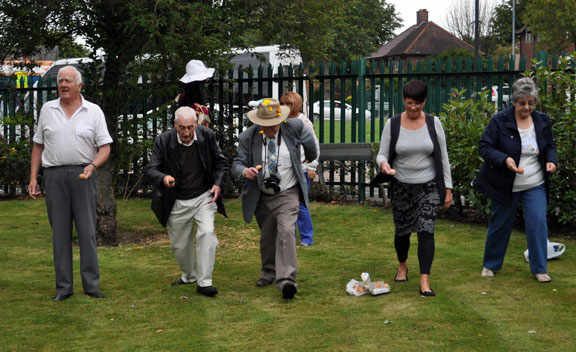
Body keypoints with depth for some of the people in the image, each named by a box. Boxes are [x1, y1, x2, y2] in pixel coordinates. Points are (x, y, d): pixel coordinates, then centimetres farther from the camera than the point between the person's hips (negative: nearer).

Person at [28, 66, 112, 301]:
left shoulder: (93, 111, 4)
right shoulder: (47, 110, 10)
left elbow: (105, 147, 1)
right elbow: (38, 145, 14)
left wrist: (92, 166, -17)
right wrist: (33, 178, 7)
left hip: (83, 175, -2)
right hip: (54, 175, 2)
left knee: (87, 231, -1)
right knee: (60, 233, 4)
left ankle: (91, 285, 5)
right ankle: (64, 287, 10)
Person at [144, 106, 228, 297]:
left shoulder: (207, 136, -8)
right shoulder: (164, 141, -14)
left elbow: (221, 162, 6)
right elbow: (149, 170, -17)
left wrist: (218, 183, -9)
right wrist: (163, 178, -39)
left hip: (204, 197, 0)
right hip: (177, 203, 0)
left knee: (207, 233, -21)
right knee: (179, 245, 12)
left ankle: (204, 283, -15)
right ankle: (189, 276, 40)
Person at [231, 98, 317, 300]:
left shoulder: (294, 128, -10)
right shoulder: (247, 137, -11)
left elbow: (309, 140, 11)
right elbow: (236, 164, -12)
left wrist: (311, 157, 30)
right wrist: (244, 171, -36)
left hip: (287, 195, -2)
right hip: (261, 197, 2)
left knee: (285, 232, -21)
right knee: (266, 237, 15)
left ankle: (286, 280, -26)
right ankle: (269, 272, 39)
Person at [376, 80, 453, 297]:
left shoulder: (433, 123, -1)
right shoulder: (393, 124, -3)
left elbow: (443, 157, 3)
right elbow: (382, 153, -1)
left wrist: (447, 188, 1)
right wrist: (383, 163, -26)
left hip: (428, 186, -1)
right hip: (401, 187, 1)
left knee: (426, 230, -13)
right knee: (402, 231, 12)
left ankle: (425, 281, -12)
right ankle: (402, 266, 41)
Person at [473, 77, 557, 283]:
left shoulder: (542, 121, 1)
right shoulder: (500, 121, -12)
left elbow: (550, 145, 14)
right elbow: (485, 148, -12)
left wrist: (551, 160, -7)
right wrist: (505, 159, -29)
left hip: (535, 186, 2)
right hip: (505, 186, -2)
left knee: (538, 223, -7)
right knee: (500, 225, 10)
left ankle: (539, 269, 5)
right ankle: (491, 265, 28)